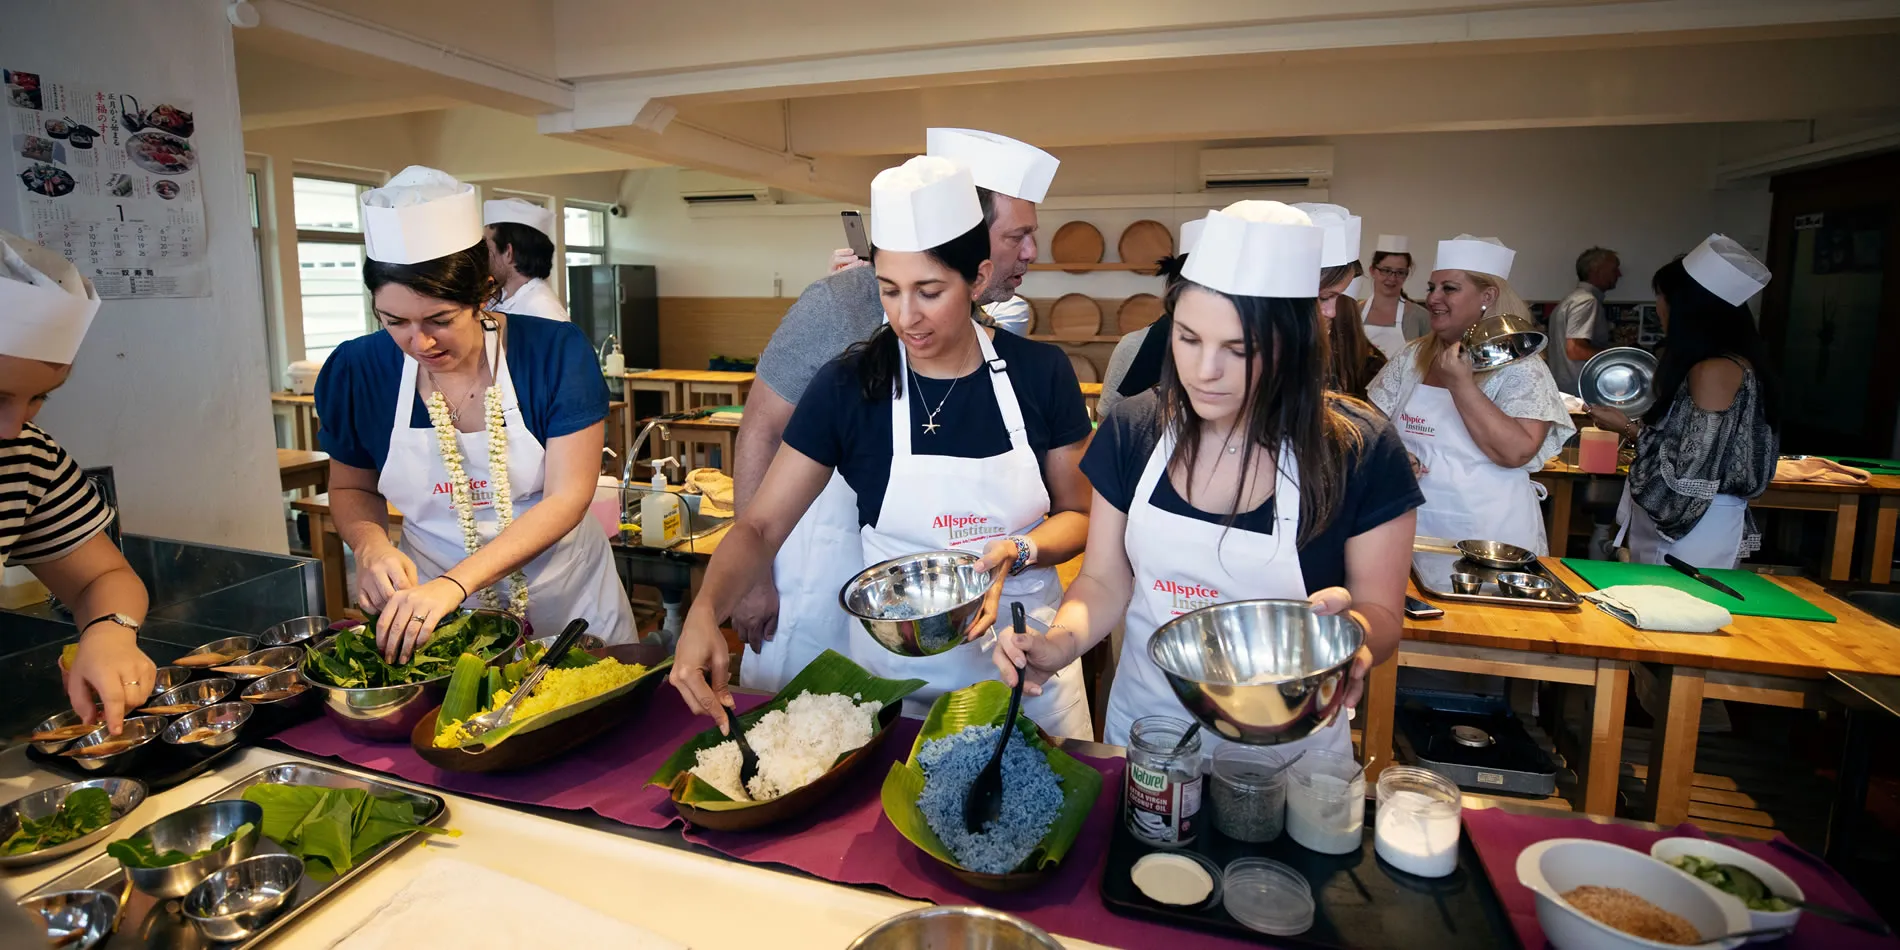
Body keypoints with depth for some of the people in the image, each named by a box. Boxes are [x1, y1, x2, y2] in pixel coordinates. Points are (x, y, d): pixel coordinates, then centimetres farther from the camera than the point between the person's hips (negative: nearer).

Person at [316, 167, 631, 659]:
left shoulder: (556, 352, -16)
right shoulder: (356, 371, -7)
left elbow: (567, 498, -20)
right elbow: (351, 488, 10)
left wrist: (454, 583, -29)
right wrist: (371, 545, -13)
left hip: (565, 602, -2)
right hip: (429, 608, 2)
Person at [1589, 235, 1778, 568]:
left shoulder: (1715, 370, -18)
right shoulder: (1728, 362, 10)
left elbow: (1693, 467, -19)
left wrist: (1628, 428, -9)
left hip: (1695, 529, -9)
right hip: (1685, 520, 9)